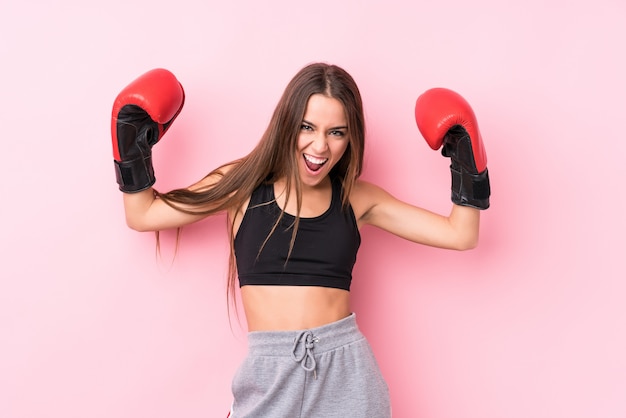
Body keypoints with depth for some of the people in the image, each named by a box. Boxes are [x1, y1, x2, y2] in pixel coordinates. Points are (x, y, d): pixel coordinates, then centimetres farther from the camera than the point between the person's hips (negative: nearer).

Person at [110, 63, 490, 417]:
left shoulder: (356, 198, 5)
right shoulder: (245, 184, 2)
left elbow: (460, 234, 6)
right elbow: (142, 215, 7)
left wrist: (467, 165, -1)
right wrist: (133, 141, 3)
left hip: (345, 371, 2)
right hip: (271, 375, -1)